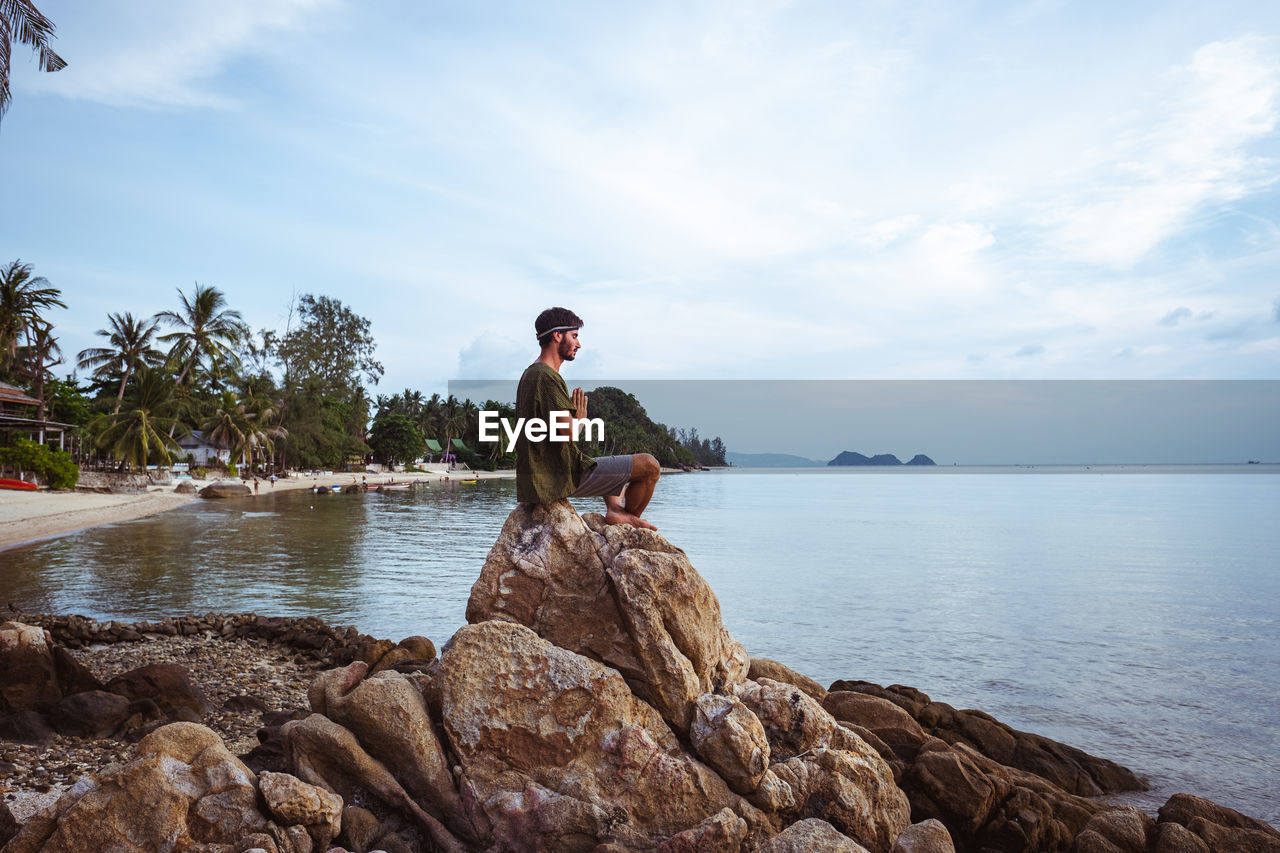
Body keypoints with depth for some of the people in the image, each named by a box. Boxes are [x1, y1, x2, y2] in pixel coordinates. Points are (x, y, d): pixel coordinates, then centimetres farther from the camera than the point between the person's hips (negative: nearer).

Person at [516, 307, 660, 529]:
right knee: (649, 465, -10)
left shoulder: (530, 374, 15)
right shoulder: (546, 377, -19)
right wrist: (580, 420, -6)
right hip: (566, 477, -11)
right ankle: (630, 517, 10)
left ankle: (614, 507, 11)